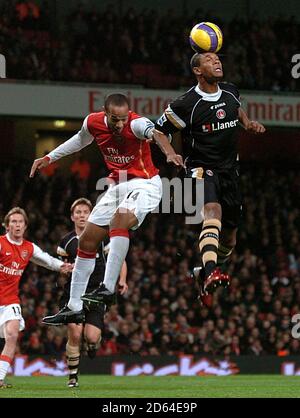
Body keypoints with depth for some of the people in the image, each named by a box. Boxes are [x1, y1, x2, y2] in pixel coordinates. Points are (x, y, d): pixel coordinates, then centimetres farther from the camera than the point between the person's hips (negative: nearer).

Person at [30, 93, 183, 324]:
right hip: (118, 186, 7)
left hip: (144, 184, -7)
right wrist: (49, 158, 22)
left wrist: (170, 152, -70)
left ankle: (108, 288, -36)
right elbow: (80, 140, 17)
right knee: (87, 241, 6)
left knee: (119, 221, -35)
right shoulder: (93, 123, -7)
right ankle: (73, 307, 16)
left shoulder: (136, 124, -26)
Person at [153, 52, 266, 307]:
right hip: (202, 168, -7)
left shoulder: (231, 92, 5)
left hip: (229, 170, 7)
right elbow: (159, 131, -4)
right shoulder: (187, 104, -13)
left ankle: (204, 274, 36)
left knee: (229, 237, 10)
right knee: (213, 211, -35)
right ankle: (211, 274, -52)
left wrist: (248, 123, 11)